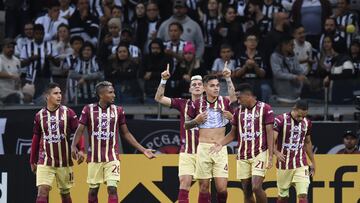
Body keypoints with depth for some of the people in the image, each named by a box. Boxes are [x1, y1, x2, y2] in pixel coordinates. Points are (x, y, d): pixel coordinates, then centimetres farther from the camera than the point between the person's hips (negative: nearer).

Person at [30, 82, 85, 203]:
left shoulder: (68, 113, -2)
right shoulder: (40, 115, 3)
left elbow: (78, 133, -3)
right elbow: (36, 139, 11)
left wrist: (81, 150, -20)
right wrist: (33, 161, 14)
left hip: (64, 161, 0)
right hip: (45, 162, 0)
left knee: (65, 193, 11)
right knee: (42, 191, -14)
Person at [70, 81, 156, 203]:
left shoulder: (118, 110, 3)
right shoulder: (89, 110, -2)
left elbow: (125, 133, 10)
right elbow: (80, 130, -5)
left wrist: (143, 150, 6)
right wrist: (73, 146, -24)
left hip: (112, 157, 0)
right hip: (94, 158, 0)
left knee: (112, 189, -11)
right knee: (93, 190, 7)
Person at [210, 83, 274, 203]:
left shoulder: (265, 109, -4)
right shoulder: (238, 111, 11)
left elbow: (269, 133, -6)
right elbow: (233, 133, 17)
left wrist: (270, 156, -11)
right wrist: (221, 143, -1)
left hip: (259, 153, -5)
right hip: (242, 156, 5)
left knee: (256, 187, -17)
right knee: (246, 191, 4)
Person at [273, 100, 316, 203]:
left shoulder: (307, 123, 5)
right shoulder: (281, 120, -11)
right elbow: (272, 140, -21)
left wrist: (313, 162, 21)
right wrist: (276, 152, -40)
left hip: (301, 165, 3)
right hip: (284, 165, -3)